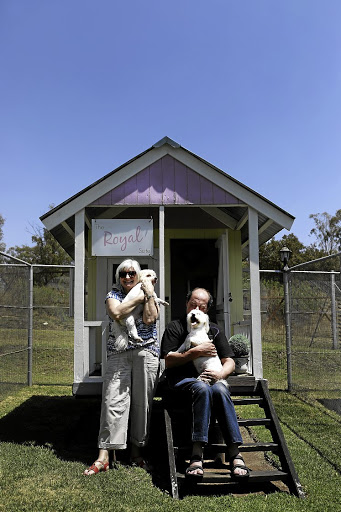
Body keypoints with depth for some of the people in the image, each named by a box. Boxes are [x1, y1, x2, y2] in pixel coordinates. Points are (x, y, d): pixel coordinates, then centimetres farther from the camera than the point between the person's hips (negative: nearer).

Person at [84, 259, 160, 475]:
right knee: (113, 400, -8)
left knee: (142, 403, 3)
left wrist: (149, 295, -4)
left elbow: (149, 319, -6)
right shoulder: (113, 295, 11)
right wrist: (139, 297, -5)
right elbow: (116, 314, -12)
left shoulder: (150, 296, 13)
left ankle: (137, 451, 16)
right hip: (118, 354, 0)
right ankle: (104, 456, -6)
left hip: (146, 354, 1)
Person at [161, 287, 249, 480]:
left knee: (220, 390, -33)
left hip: (211, 378, 3)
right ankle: (197, 455, -41)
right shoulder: (175, 327, 10)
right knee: (203, 389, -36)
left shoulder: (213, 330, 20)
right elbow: (168, 361, -1)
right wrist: (196, 352, -9)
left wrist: (220, 373, -9)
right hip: (183, 379, -2)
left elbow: (230, 361, 13)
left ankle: (235, 454, -35)